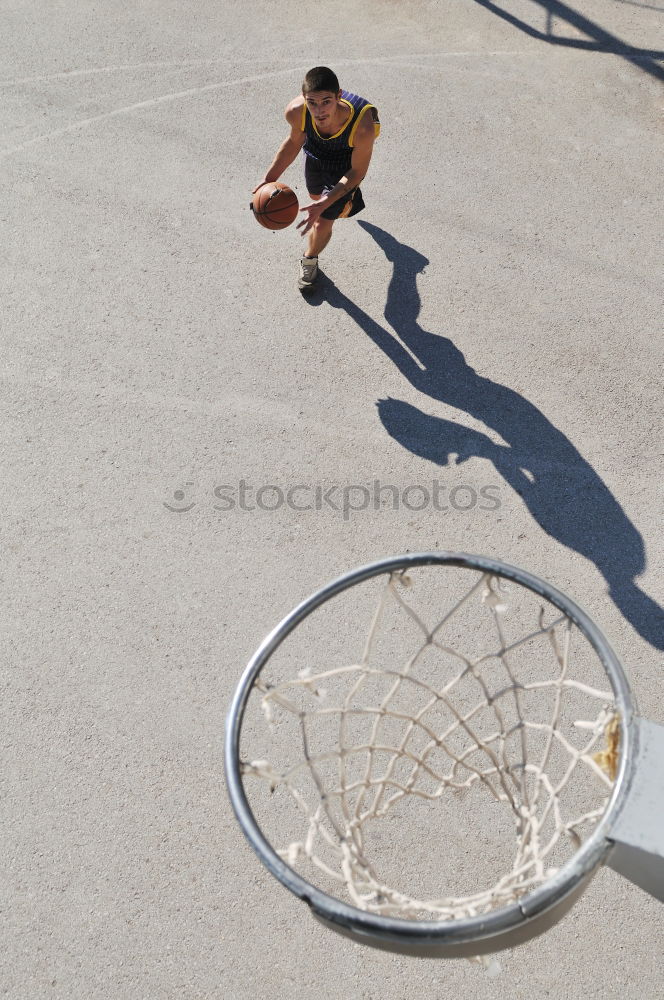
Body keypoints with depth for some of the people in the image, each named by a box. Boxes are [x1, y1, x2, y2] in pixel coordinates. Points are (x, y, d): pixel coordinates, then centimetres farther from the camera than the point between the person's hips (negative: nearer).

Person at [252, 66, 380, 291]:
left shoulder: (362, 126, -45)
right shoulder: (296, 112, -36)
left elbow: (357, 171, -28)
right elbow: (294, 141, -12)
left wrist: (325, 204, -38)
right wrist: (269, 179, -18)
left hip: (345, 168, -4)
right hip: (315, 156, 4)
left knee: (323, 223, -2)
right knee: (315, 195, 31)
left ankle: (309, 261, 33)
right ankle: (345, 203, 69)